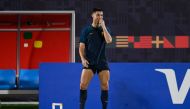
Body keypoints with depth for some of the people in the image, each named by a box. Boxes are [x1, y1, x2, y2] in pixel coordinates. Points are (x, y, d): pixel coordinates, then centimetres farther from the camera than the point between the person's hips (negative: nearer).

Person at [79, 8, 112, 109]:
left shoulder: (105, 29, 7)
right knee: (83, 84, -12)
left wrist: (103, 26, -13)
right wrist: (83, 59, -12)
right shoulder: (86, 30, 4)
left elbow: (109, 40, -13)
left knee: (105, 85, -4)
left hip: (102, 62, 1)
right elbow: (81, 47, 3)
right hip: (89, 62, -1)